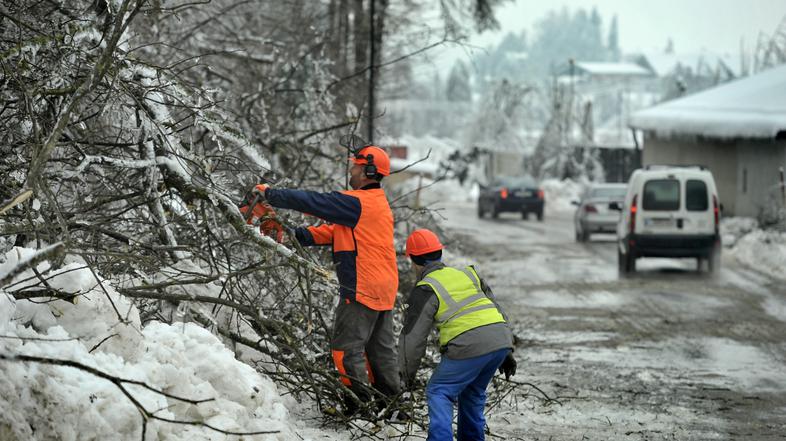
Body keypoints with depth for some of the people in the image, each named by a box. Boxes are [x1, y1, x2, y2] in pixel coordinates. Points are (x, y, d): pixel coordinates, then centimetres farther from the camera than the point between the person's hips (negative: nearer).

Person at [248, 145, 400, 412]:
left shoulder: (357, 202, -16)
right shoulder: (379, 202, 15)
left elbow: (314, 202, -17)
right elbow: (334, 230, 12)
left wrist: (271, 194, -5)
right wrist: (299, 235, 4)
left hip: (361, 288, -10)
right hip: (385, 289, 10)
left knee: (347, 346, -3)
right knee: (381, 348, 16)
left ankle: (359, 402, -3)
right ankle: (391, 399, 22)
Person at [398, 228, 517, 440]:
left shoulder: (425, 290, 3)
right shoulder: (467, 273, 23)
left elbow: (413, 337, 3)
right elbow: (498, 310, 24)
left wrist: (408, 373, 17)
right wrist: (507, 352, 27)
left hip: (468, 347, -7)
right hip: (501, 339, 7)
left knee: (438, 393, 5)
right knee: (472, 393, 25)